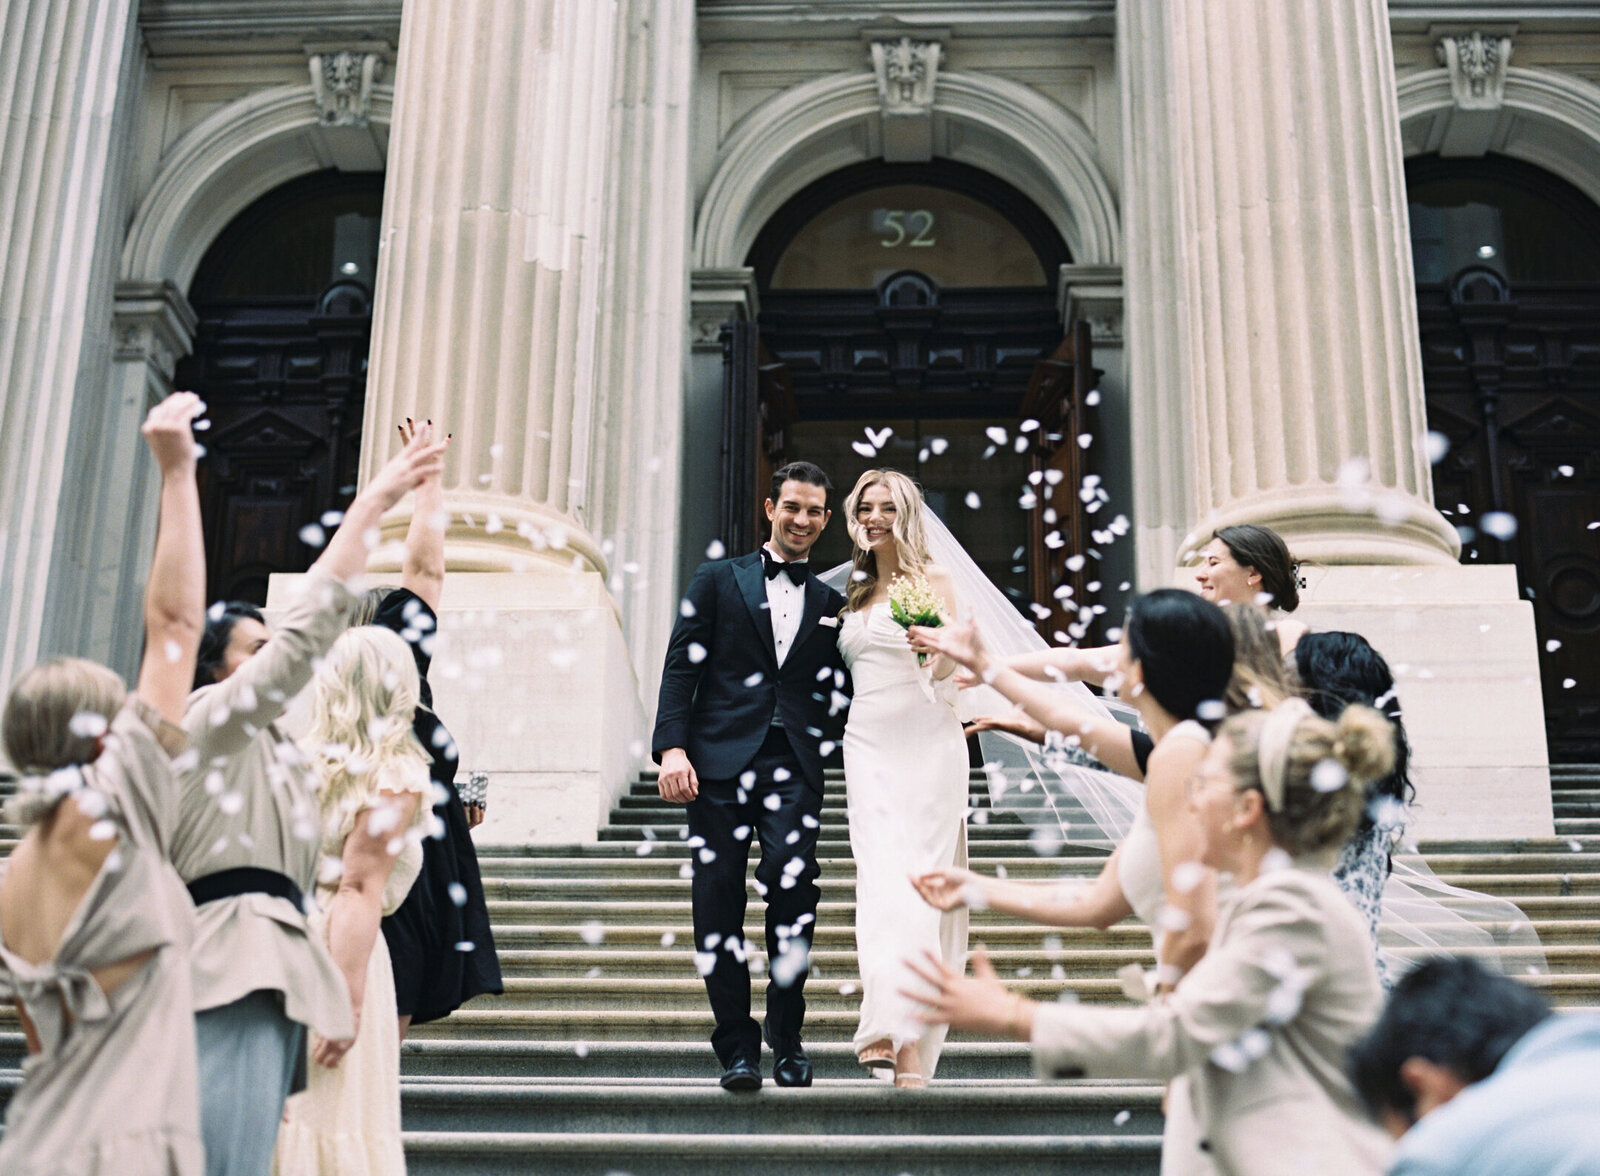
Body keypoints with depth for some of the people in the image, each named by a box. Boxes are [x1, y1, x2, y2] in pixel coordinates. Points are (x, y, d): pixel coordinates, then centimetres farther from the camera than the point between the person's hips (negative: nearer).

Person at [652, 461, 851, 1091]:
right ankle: (737, 1047, 12)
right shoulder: (718, 580, 12)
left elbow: (838, 697, 18)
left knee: (792, 885, -16)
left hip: (794, 766, 1)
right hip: (719, 759, -1)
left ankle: (786, 1035, 3)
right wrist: (672, 747, -8)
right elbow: (682, 667, 4)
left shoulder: (831, 605, 18)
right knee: (718, 902, -1)